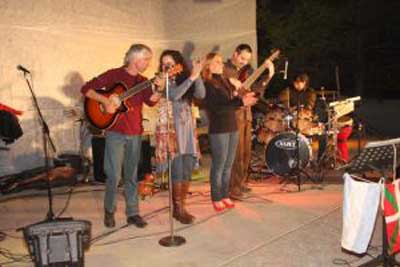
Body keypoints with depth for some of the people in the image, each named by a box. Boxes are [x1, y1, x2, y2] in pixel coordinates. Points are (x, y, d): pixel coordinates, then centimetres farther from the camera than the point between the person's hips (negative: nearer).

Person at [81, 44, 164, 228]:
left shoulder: (142, 81, 11)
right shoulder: (113, 75, -3)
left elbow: (151, 101, -6)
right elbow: (86, 89, -6)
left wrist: (159, 90, -24)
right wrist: (104, 100, -19)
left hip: (135, 133, 5)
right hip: (115, 132, -5)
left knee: (131, 175, 10)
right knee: (114, 175, -3)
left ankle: (132, 213, 19)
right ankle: (109, 211, 18)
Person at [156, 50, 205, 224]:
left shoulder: (186, 80, 10)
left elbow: (201, 95, -6)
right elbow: (174, 95, -21)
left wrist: (197, 75, -17)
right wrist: (192, 77, -22)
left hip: (188, 130, 5)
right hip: (171, 130, -5)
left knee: (187, 172, 6)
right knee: (177, 172, -6)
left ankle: (181, 207, 17)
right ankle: (178, 209, 5)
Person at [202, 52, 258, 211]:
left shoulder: (225, 82, 15)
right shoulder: (207, 85, -9)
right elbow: (217, 108, -18)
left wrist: (244, 100, 1)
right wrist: (240, 102, -22)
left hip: (232, 127, 8)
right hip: (218, 130, -7)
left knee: (228, 165, 12)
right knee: (218, 166, 0)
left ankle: (225, 196, 22)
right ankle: (216, 199, 11)